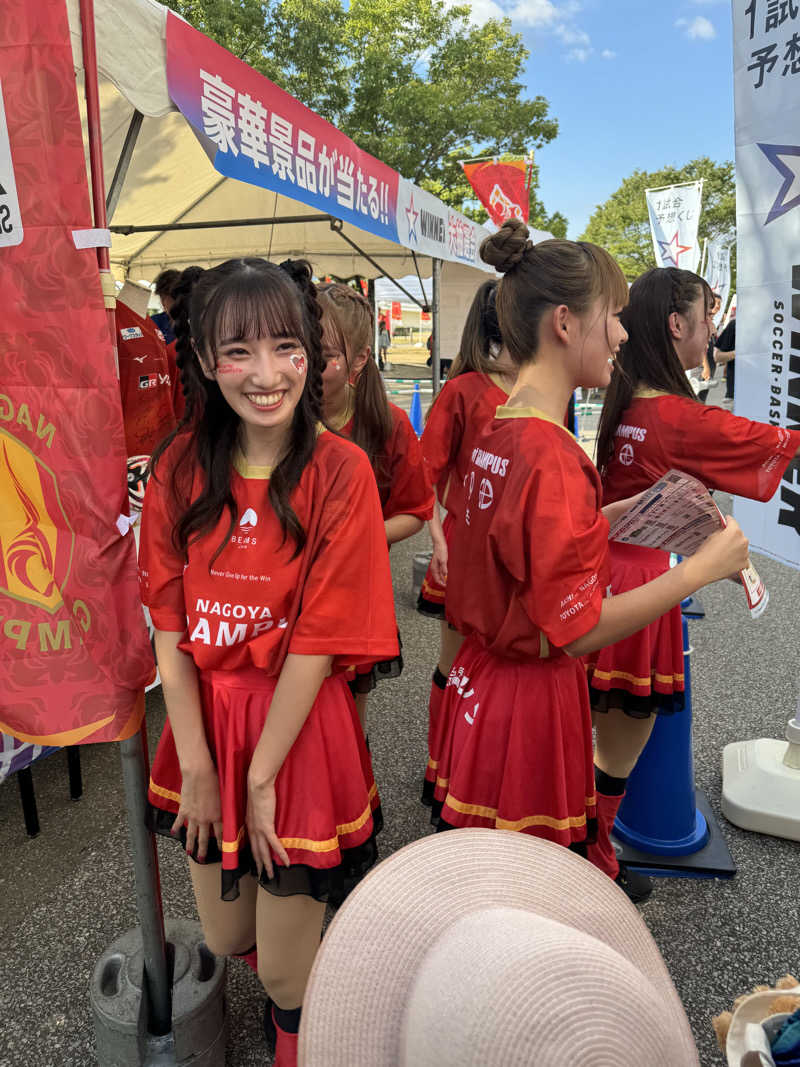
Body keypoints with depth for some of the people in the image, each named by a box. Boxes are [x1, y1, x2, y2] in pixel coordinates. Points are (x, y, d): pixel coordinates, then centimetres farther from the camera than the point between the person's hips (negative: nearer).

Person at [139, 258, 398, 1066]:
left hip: (301, 728, -4)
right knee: (226, 937, 23)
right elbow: (169, 625, -4)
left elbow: (319, 643, -16)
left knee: (286, 972, 12)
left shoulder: (339, 471, -15)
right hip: (205, 721, 4)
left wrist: (261, 777, -12)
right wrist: (196, 766, -7)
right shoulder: (179, 468, -3)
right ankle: (302, 982, 57)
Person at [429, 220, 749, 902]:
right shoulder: (553, 457, -25)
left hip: (485, 677, 9)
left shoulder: (497, 431, 3)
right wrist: (701, 569, -16)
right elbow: (578, 630, -24)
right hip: (534, 699, -9)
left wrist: (633, 511, 10)